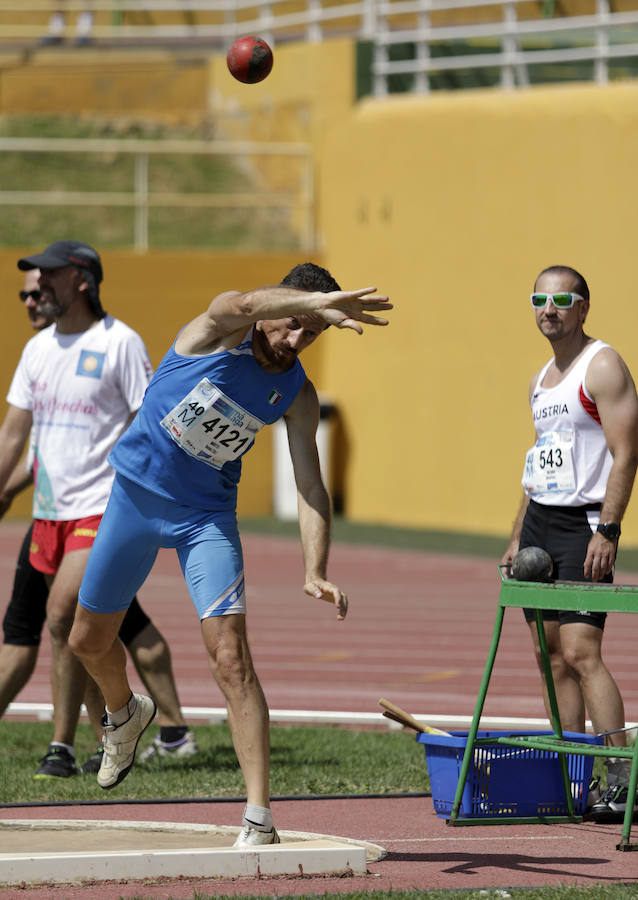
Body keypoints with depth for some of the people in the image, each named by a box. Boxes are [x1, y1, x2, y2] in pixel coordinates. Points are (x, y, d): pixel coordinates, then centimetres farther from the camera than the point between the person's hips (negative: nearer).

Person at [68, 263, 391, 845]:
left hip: (206, 515, 0)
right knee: (89, 641, 14)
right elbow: (247, 304, -44)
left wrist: (316, 571, -27)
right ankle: (125, 714, 51)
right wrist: (319, 303, -65)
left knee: (231, 658, -16)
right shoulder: (223, 327, -18)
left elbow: (310, 487, -9)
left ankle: (259, 819, -20)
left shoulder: (298, 396, -8)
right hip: (135, 493, 0)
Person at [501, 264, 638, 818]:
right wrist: (518, 537, 20)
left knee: (581, 651, -16)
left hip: (583, 524, -9)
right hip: (539, 521, 9)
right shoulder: (542, 380, 18)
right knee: (552, 654, 5)